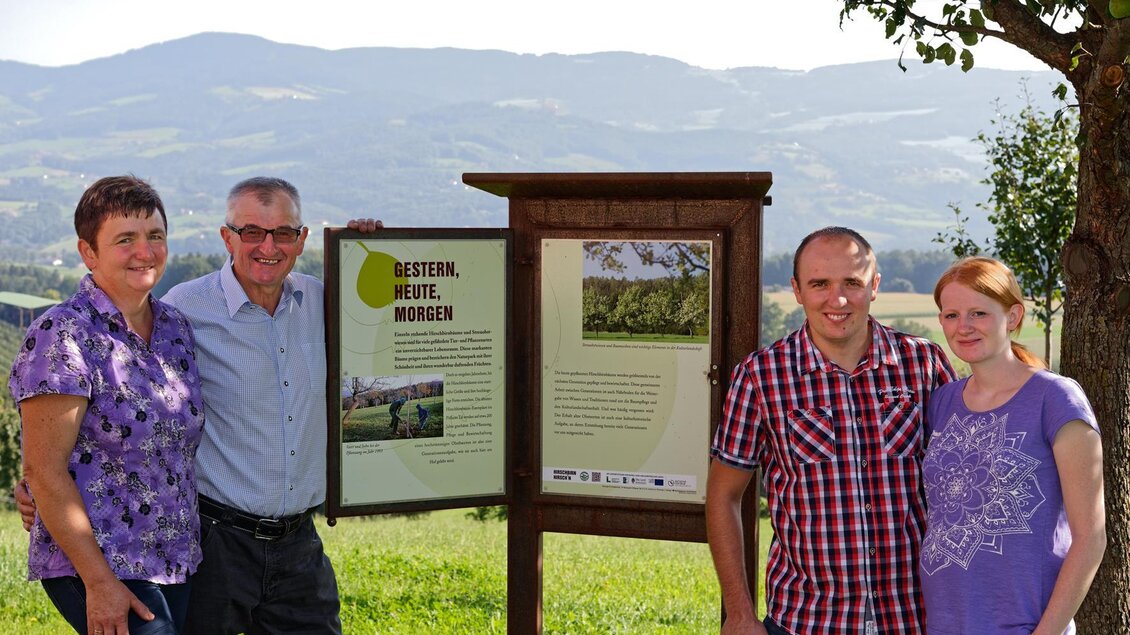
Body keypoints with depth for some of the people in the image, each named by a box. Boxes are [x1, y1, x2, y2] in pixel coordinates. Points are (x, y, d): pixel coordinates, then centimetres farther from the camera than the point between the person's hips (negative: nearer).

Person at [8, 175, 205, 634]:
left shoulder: (176, 328, 9)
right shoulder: (63, 337, -13)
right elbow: (44, 471, -15)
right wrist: (98, 581, -17)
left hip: (176, 562, 7)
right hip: (97, 566, -7)